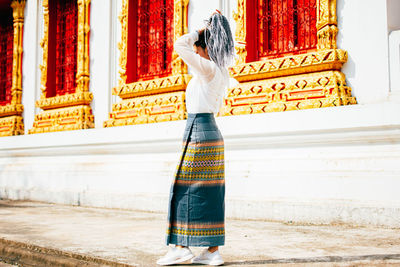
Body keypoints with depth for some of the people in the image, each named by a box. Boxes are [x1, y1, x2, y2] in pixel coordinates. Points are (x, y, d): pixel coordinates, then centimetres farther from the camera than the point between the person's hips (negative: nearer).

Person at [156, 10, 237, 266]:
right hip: (211, 131, 9)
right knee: (210, 192, 7)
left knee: (187, 189, -3)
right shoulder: (219, 72, 14)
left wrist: (202, 31, -2)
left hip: (198, 131, -9)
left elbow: (180, 45, -16)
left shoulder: (209, 69, -11)